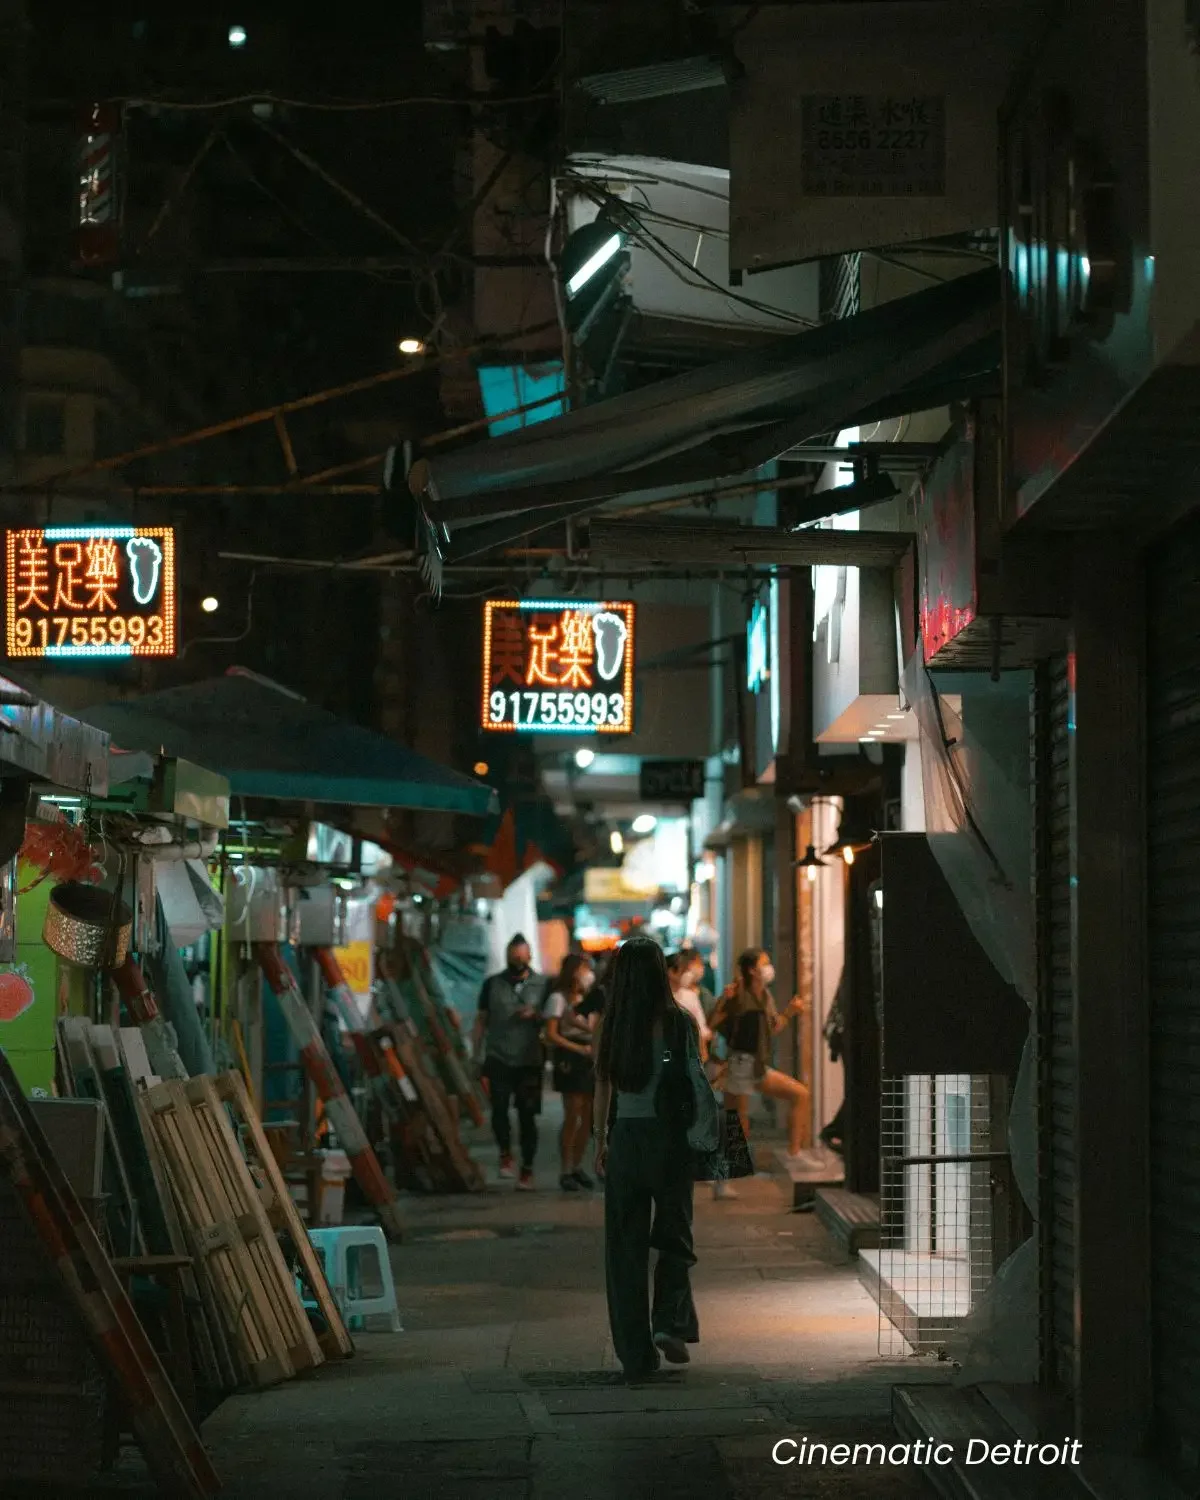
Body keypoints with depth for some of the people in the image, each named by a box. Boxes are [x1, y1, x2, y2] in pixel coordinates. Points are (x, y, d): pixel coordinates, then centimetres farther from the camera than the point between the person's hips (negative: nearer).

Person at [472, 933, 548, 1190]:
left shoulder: (542, 985, 7)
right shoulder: (492, 984, 8)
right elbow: (481, 1020, 11)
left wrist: (535, 1015, -10)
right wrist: (477, 1054, 5)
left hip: (529, 1061, 0)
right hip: (499, 1059, 0)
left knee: (527, 1115, 2)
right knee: (499, 1109, -14)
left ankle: (527, 1169, 12)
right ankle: (505, 1153, 10)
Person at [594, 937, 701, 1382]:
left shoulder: (611, 1026, 0)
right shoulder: (678, 1022, -6)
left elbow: (603, 1087, 5)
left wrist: (601, 1141, 15)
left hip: (626, 1136, 2)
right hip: (669, 1135, -2)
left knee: (626, 1244, 7)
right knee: (673, 1236, 14)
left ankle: (636, 1354, 7)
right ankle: (670, 1322, -6)